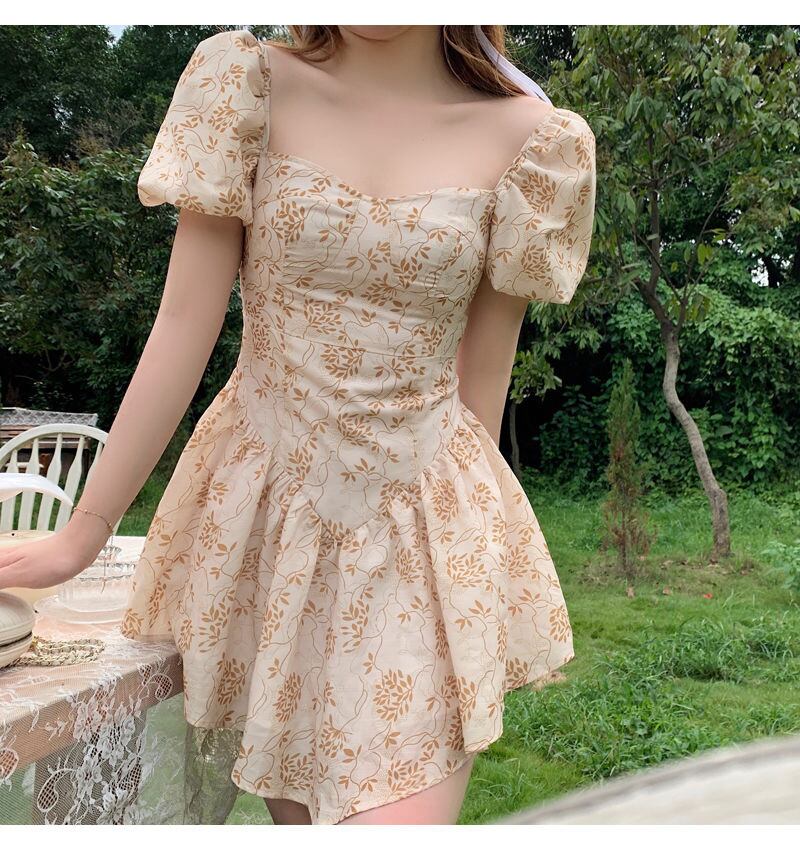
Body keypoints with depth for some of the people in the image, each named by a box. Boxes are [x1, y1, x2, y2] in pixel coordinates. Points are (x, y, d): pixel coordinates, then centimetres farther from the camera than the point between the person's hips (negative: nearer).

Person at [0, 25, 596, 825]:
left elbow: (483, 377, 4)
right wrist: (82, 534, -2)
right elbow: (184, 326, -4)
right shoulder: (247, 82, -3)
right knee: (295, 809, 11)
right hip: (260, 508, 1)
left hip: (423, 528, 0)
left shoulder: (528, 138, -2)